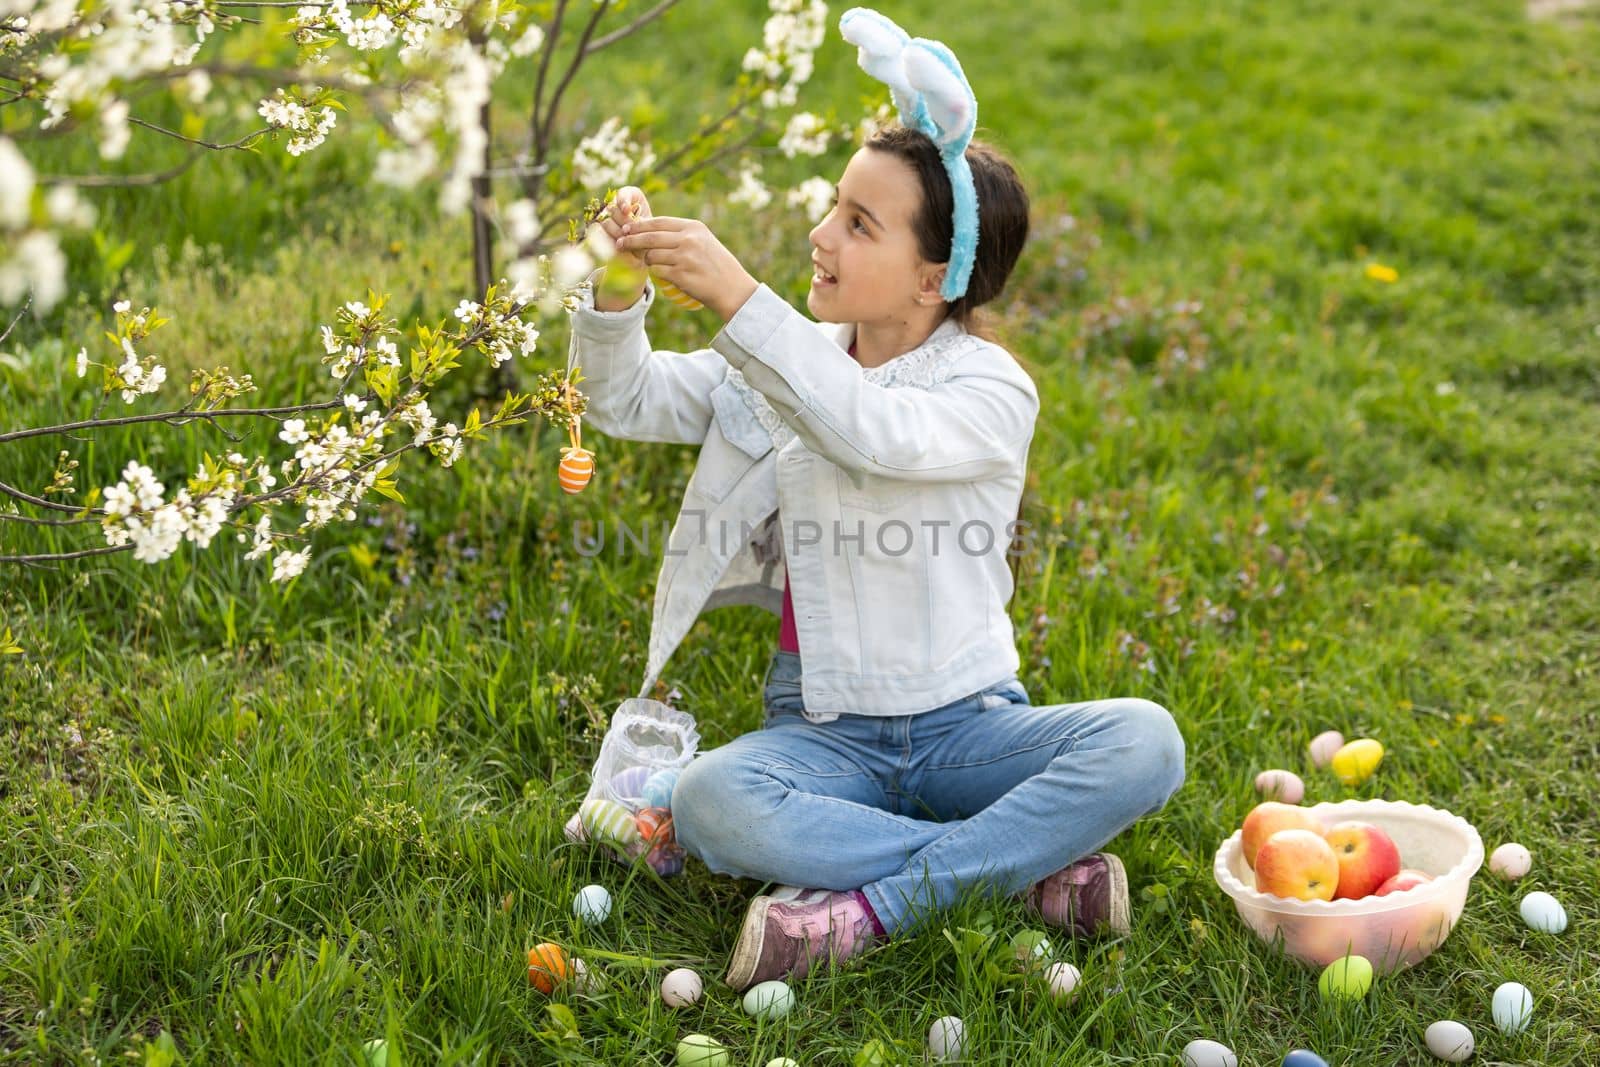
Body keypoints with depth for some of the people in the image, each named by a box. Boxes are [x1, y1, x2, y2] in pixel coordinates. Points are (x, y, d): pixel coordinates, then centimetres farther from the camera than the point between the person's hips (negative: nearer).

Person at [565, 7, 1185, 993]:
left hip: (965, 725, -2)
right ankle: (1026, 867, -22)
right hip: (824, 732, 3)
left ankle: (872, 905, -26)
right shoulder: (789, 361, 4)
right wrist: (619, 291, -15)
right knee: (709, 800, -31)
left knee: (1145, 743, -29)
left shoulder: (993, 392, -12)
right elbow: (627, 401, 5)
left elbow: (876, 431, -33)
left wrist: (738, 297, -37)